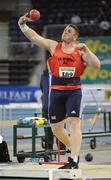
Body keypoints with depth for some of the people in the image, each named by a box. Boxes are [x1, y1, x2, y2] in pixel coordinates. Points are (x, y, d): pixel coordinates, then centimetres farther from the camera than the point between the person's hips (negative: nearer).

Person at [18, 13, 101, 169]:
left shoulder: (80, 51, 3)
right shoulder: (53, 46, 7)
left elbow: (96, 65, -6)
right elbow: (34, 37, 1)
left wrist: (85, 49, -16)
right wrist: (22, 25, -13)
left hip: (74, 90, -3)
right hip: (56, 90, 3)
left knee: (74, 123, -16)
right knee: (56, 128, 10)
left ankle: (74, 161, -18)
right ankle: (75, 148, 35)